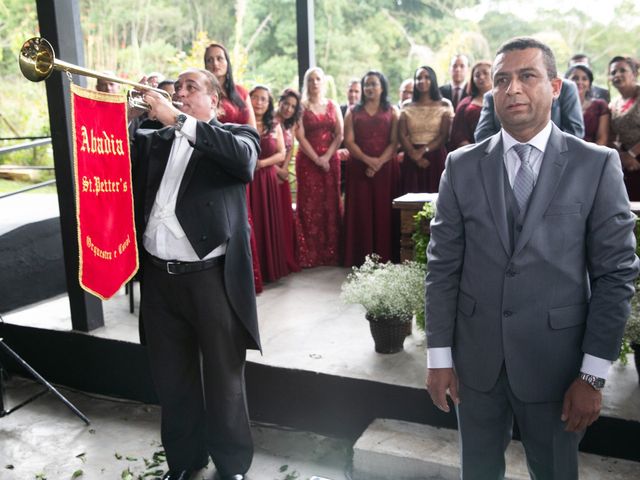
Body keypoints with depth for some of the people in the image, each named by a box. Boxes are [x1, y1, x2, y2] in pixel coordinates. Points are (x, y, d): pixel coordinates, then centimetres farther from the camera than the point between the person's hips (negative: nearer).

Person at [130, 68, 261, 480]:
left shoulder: (236, 136, 2)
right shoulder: (155, 140, 15)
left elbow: (244, 159, -21)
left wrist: (179, 120, -22)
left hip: (212, 277, -5)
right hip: (159, 278, 5)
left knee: (223, 380, 8)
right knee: (172, 380, 18)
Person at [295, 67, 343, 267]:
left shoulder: (333, 106, 11)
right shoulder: (301, 107, 4)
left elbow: (339, 135, 3)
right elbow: (300, 136, -5)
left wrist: (327, 156, -10)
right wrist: (317, 159, -12)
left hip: (330, 160, 2)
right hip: (308, 160, -2)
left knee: (331, 204, 1)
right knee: (310, 204, -4)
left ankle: (331, 252, 7)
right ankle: (310, 254, -1)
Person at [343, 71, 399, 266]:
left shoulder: (392, 112, 9)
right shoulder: (353, 112, 12)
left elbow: (394, 142, 0)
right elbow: (349, 141, 1)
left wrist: (379, 162, -15)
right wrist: (368, 160, -13)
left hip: (386, 168, -1)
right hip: (359, 168, 1)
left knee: (384, 211, -3)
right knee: (361, 212, -2)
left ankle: (385, 257, 2)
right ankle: (362, 257, 1)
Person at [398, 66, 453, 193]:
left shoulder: (444, 105, 5)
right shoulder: (407, 107, 11)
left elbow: (444, 135, -3)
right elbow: (402, 135, 3)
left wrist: (424, 150, -14)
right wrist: (414, 154, -11)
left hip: (436, 157, -1)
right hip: (412, 158, 2)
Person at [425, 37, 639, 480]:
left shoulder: (597, 165, -5)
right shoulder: (462, 166, 0)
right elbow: (443, 265, 0)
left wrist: (594, 375, -8)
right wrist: (439, 356, -2)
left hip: (555, 360, -1)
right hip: (475, 359, 2)